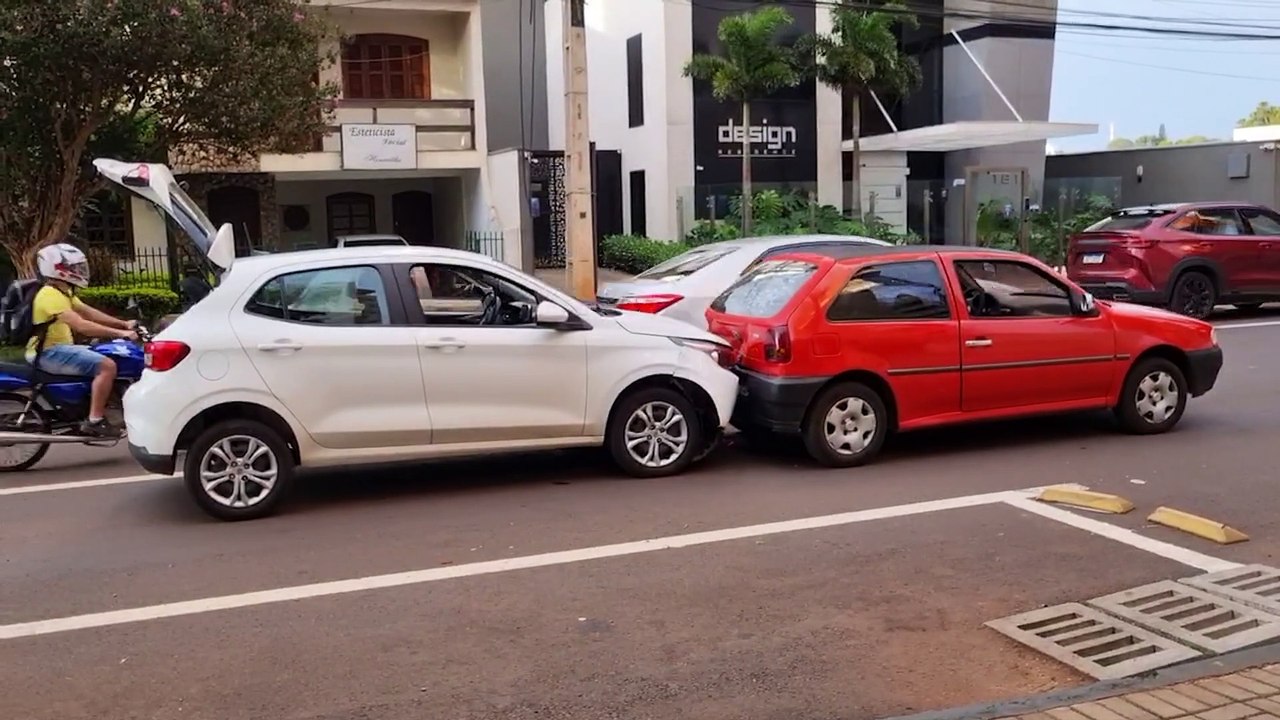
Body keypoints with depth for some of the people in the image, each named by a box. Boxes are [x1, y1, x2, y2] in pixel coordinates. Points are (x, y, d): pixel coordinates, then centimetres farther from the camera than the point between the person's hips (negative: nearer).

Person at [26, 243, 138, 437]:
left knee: (108, 357, 18)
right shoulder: (51, 295, -20)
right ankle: (94, 421, -22)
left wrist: (123, 324, 3)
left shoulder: (63, 292, 14)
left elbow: (90, 313, 14)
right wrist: (119, 333, -31)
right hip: (50, 353, -11)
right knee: (107, 366, -23)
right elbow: (81, 325, -30)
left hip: (60, 348, 11)